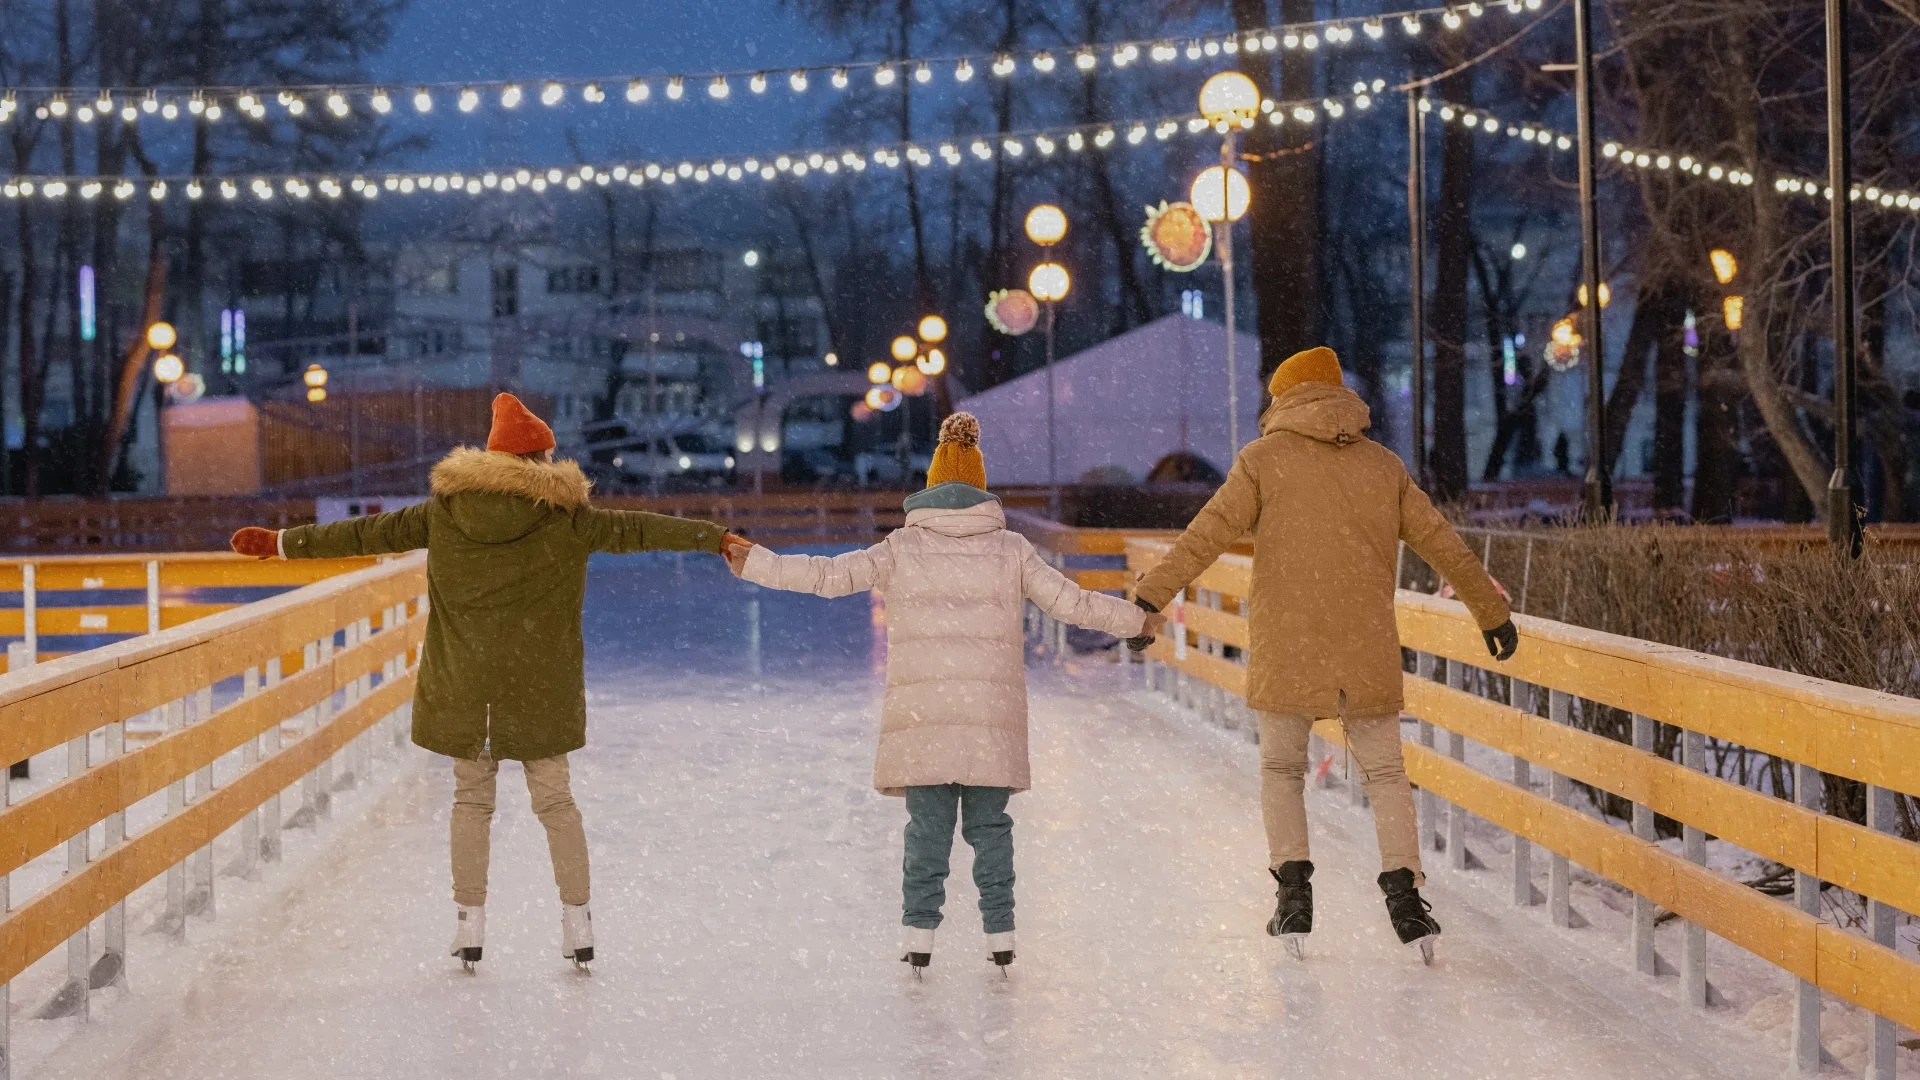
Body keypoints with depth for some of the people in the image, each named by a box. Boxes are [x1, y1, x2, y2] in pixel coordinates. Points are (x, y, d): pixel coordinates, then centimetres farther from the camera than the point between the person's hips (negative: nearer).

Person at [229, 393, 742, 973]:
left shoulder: (445, 510, -1)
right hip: (540, 686, -1)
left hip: (463, 685, 1)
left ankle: (469, 923, 12)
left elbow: (369, 533, 4)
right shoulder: (564, 516, -6)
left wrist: (281, 542, 13)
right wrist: (717, 537, 5)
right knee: (555, 799, 10)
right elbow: (634, 529, -2)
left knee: (472, 800, 13)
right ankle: (577, 920, 8)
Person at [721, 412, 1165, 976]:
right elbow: (1070, 601, 7)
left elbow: (831, 575, -3)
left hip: (922, 711, -1)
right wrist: (1136, 620, 22)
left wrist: (755, 563, 3)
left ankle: (920, 934, 2)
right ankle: (1000, 935, 8)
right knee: (989, 824, 8)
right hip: (992, 714, 1)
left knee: (928, 824, 4)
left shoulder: (903, 546, 3)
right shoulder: (1010, 549, 5)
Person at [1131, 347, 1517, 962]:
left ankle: (1293, 889, 1)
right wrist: (1492, 612, 26)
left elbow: (1208, 534, -9)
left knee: (1281, 768, 13)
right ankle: (1403, 892, -2)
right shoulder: (1383, 465, 10)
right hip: (1368, 650, 2)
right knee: (1384, 772, 10)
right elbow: (1443, 545, 16)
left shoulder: (1265, 459, 1)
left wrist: (1151, 595, -10)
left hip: (1286, 651, -2)